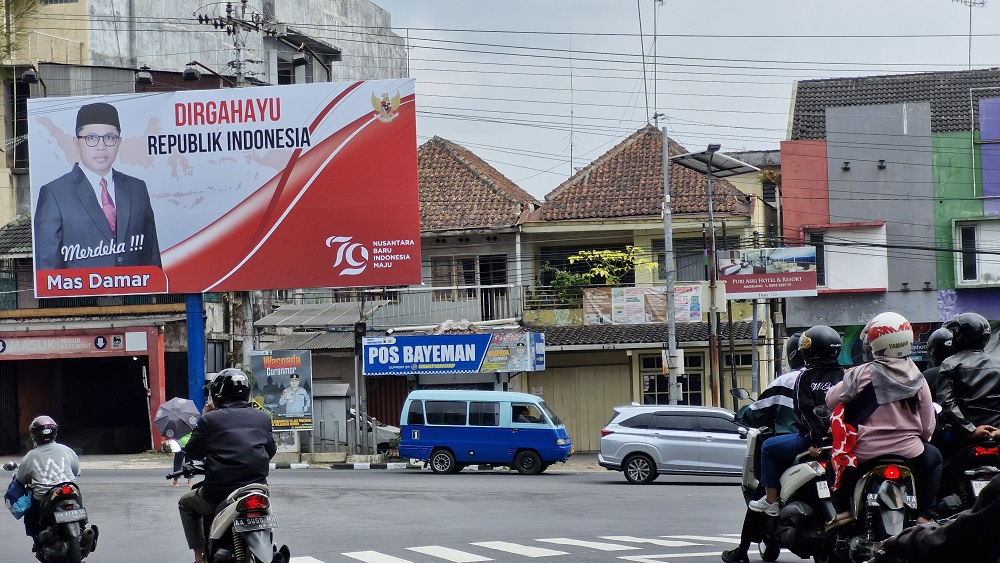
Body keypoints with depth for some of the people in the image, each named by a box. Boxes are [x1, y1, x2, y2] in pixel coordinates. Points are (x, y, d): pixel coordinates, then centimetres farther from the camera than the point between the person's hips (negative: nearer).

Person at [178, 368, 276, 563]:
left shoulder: (211, 419, -4)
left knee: (186, 503, 26)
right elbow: (271, 450, 18)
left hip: (219, 493, -3)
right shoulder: (263, 418, 7)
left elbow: (192, 453, 5)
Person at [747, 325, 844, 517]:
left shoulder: (807, 377, -4)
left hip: (813, 437, -6)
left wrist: (814, 440, -18)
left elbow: (806, 410, -15)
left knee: (768, 448, 10)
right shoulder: (844, 376, 10)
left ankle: (771, 500, 8)